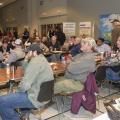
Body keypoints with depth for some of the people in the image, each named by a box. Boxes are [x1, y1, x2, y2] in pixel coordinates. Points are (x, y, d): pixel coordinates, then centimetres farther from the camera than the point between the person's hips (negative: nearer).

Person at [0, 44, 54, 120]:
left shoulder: (35, 61, -20)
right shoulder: (42, 60, 13)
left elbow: (25, 85, -24)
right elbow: (29, 74, 18)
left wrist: (18, 89, -3)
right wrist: (26, 61, 5)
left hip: (36, 98, -11)